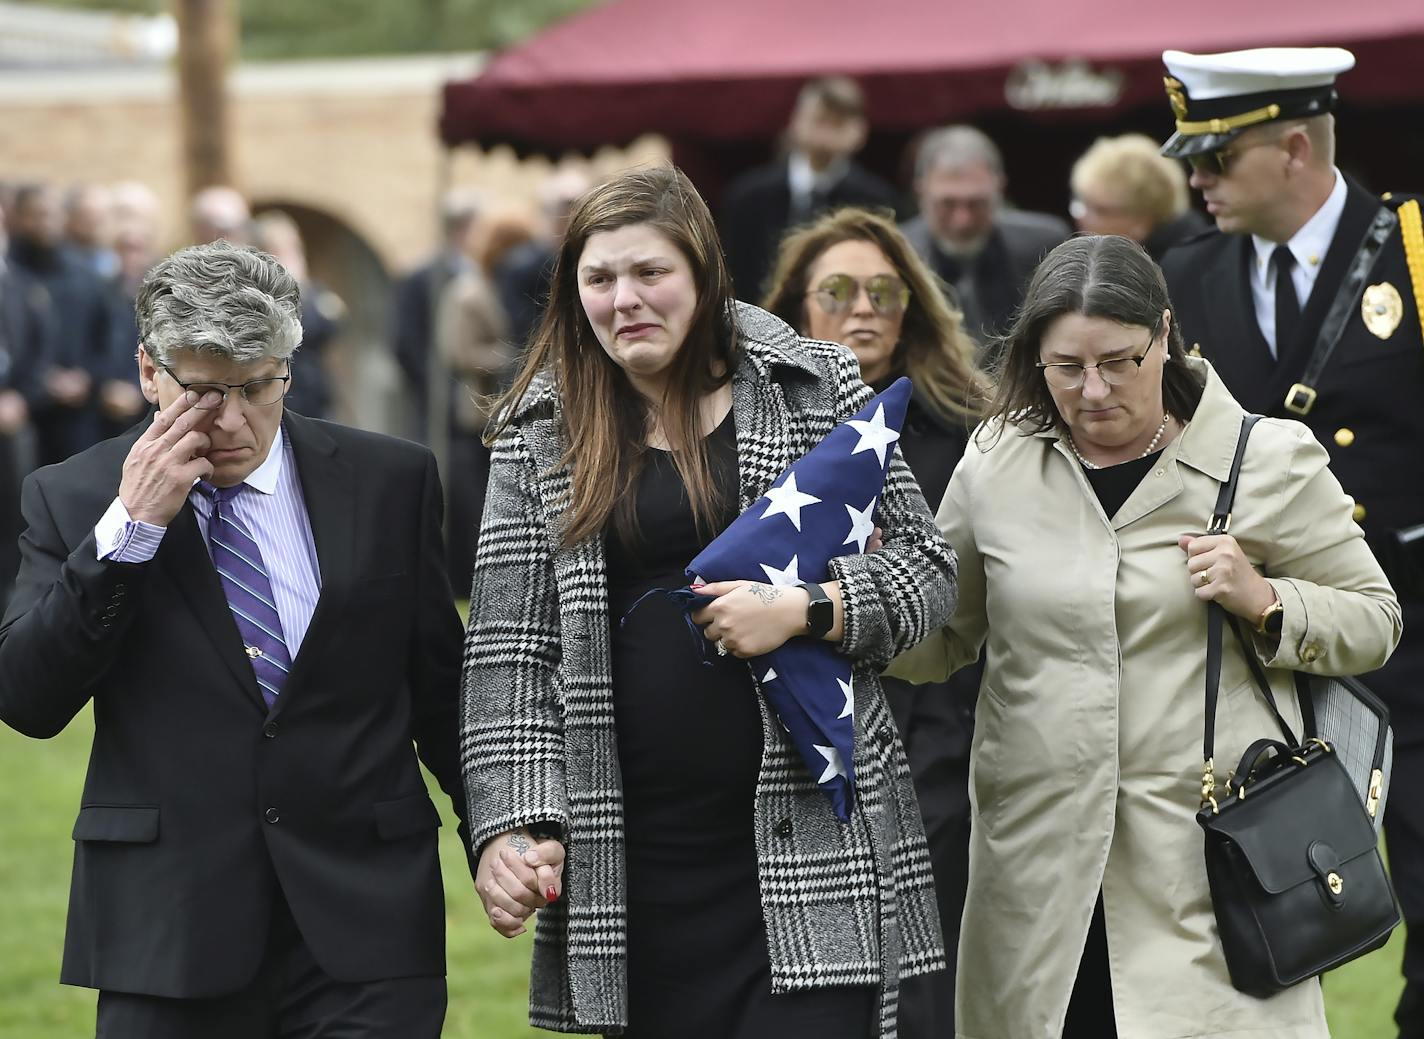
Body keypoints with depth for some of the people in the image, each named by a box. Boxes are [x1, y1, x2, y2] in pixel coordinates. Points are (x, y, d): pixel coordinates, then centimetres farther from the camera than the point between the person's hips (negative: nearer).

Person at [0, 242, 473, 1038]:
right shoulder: (72, 498, 3)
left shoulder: (389, 483, 5)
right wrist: (128, 528, -13)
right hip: (169, 928, 0)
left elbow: (442, 691, 11)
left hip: (364, 919, 0)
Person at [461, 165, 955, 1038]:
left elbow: (927, 564, 6)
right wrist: (515, 825, -5)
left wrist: (805, 610, -12)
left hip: (808, 840, -1)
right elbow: (510, 653, 6)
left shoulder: (816, 387, 5)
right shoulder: (541, 435, 7)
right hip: (633, 856, 2)